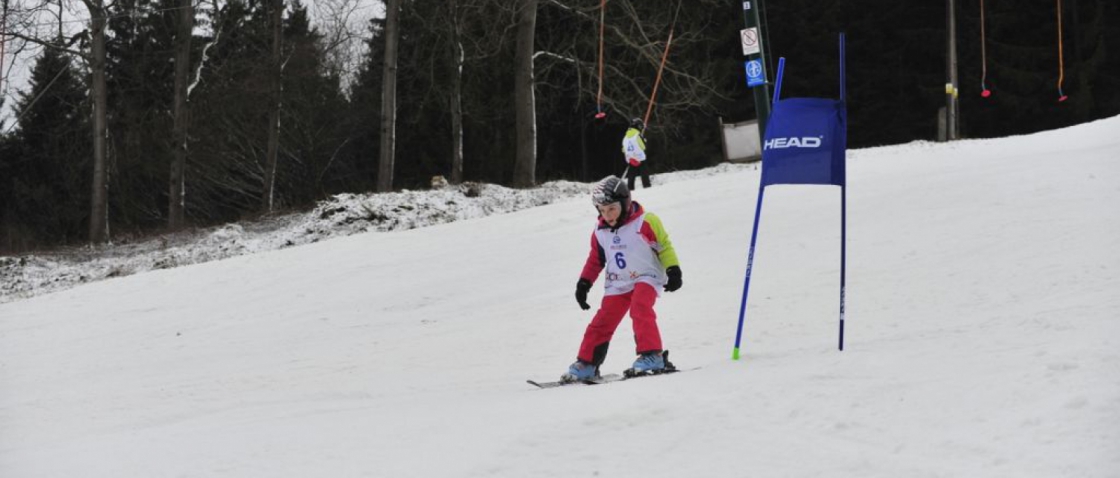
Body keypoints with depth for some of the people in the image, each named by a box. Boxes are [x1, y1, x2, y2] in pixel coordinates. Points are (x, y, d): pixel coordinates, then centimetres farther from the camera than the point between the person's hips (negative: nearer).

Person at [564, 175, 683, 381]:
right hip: (617, 285, 5)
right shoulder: (600, 232, 4)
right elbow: (595, 260, 17)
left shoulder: (644, 222, -13)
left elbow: (664, 246, -7)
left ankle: (651, 355, -31)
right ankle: (586, 364, 13)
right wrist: (584, 283, 14)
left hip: (646, 279, -5)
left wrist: (673, 271, -15)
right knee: (602, 322, 2)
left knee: (640, 308, -31)